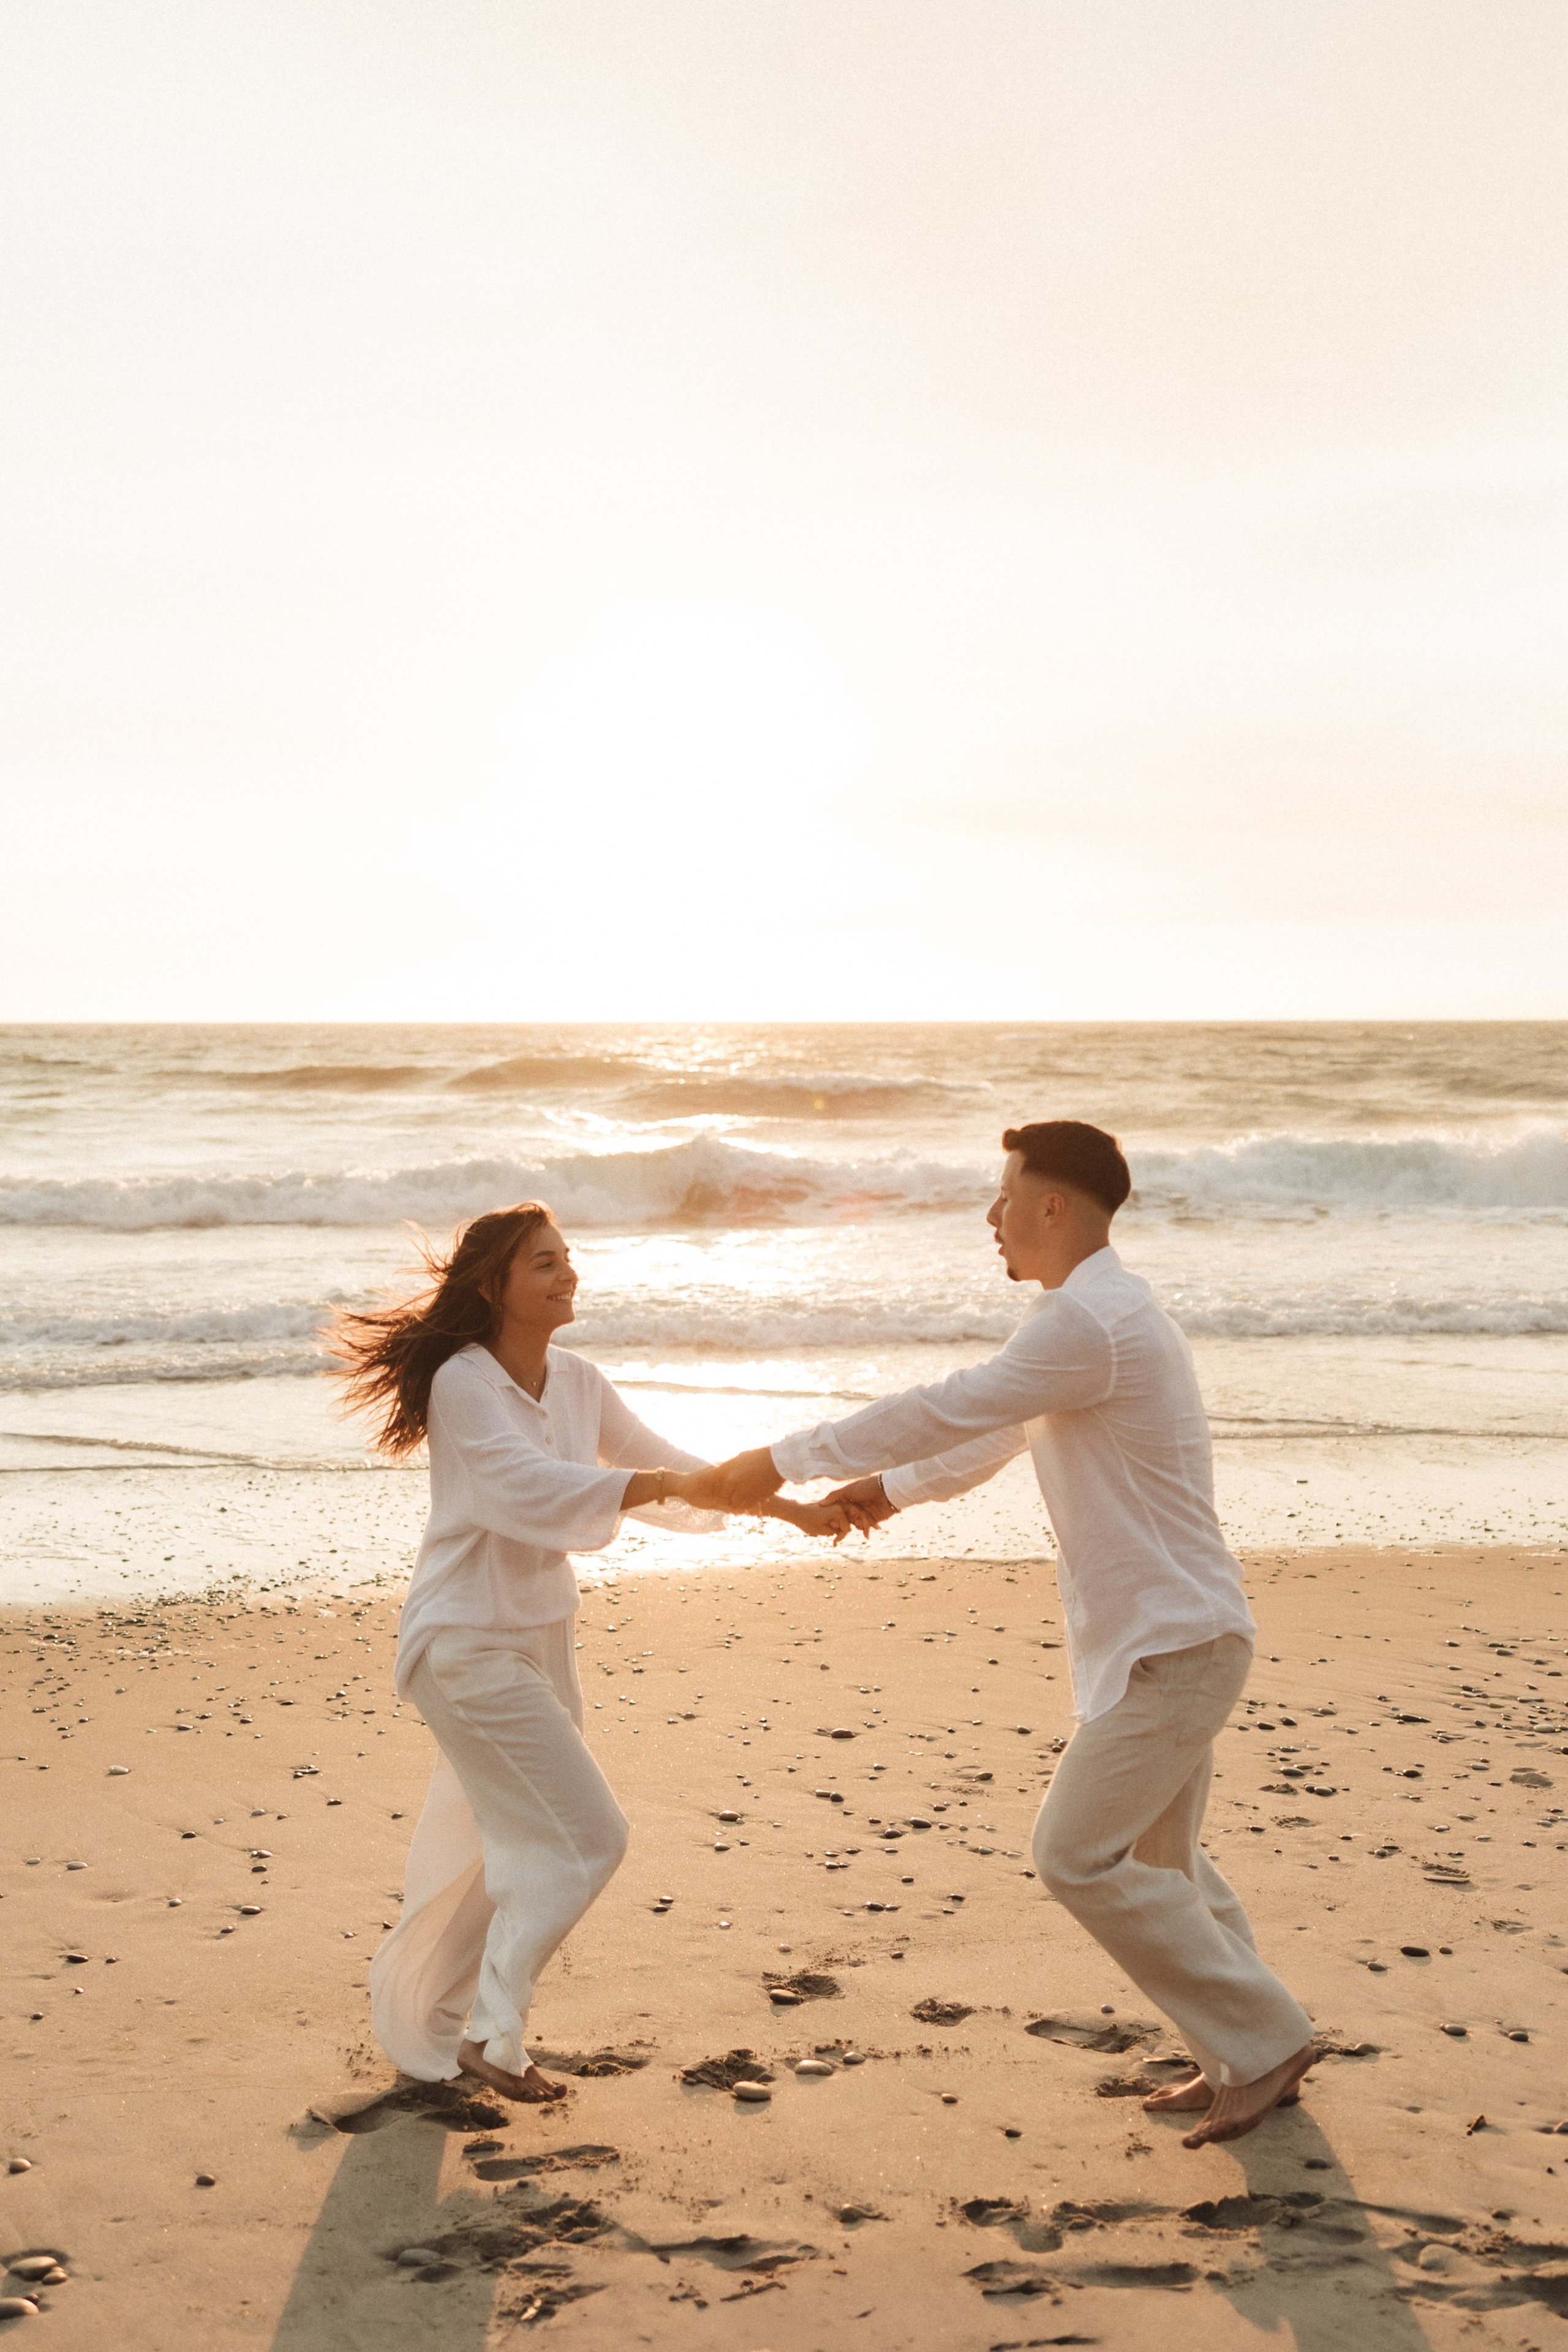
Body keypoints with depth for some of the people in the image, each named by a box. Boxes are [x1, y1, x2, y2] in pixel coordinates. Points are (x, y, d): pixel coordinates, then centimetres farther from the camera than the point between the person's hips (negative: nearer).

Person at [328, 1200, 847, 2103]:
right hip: (469, 1646, -8)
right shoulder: (464, 1385, -18)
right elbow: (533, 1492, -30)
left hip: (541, 1636, 8)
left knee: (513, 1844, 16)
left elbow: (666, 1466, 12)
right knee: (584, 1836, -9)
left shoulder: (577, 1381, 5)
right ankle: (490, 2031, 5)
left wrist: (794, 1509, 8)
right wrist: (659, 1484, -27)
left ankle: (432, 2027, 33)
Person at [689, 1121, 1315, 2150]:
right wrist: (892, 1488, 12)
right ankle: (1251, 2061, 27)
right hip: (1168, 1639, 11)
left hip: (1173, 1645, -11)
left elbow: (947, 1410, -22)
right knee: (1157, 1859, 18)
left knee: (1081, 1854, -8)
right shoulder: (1105, 1313, 14)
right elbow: (997, 1432, 23)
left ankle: (1263, 2041, 3)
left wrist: (783, 1464, -15)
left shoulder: (1089, 1322, -22)